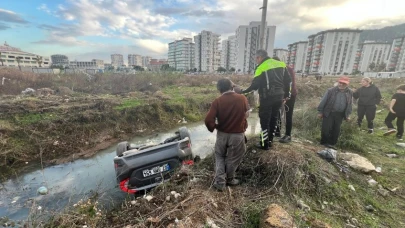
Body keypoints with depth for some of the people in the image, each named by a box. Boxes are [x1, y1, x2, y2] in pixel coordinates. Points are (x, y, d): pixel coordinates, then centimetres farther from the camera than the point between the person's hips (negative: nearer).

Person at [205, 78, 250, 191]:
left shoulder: (217, 101, -14)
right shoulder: (242, 98, -9)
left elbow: (208, 120, -19)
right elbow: (246, 114, 8)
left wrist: (213, 128, 1)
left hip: (222, 134, 0)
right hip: (238, 135, 0)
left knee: (220, 156, 21)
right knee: (233, 158, 18)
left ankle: (220, 182, 19)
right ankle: (229, 179, 38)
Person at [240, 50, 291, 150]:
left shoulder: (261, 67, -10)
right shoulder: (281, 64, 10)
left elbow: (255, 85, -14)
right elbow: (288, 80, 11)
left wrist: (243, 91, -4)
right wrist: (286, 94, 17)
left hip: (267, 97, -7)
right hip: (279, 96, 7)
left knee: (265, 120, 3)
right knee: (273, 119, 17)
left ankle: (264, 144, 10)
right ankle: (269, 141, 28)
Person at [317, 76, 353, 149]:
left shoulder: (350, 93, 5)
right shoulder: (331, 90, -7)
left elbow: (349, 105, 15)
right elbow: (323, 101, -3)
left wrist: (348, 115, 12)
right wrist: (320, 111, -4)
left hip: (339, 115, 4)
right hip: (329, 113, -4)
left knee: (336, 130, 8)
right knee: (326, 129, -4)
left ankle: (332, 143, 23)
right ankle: (324, 143, 13)